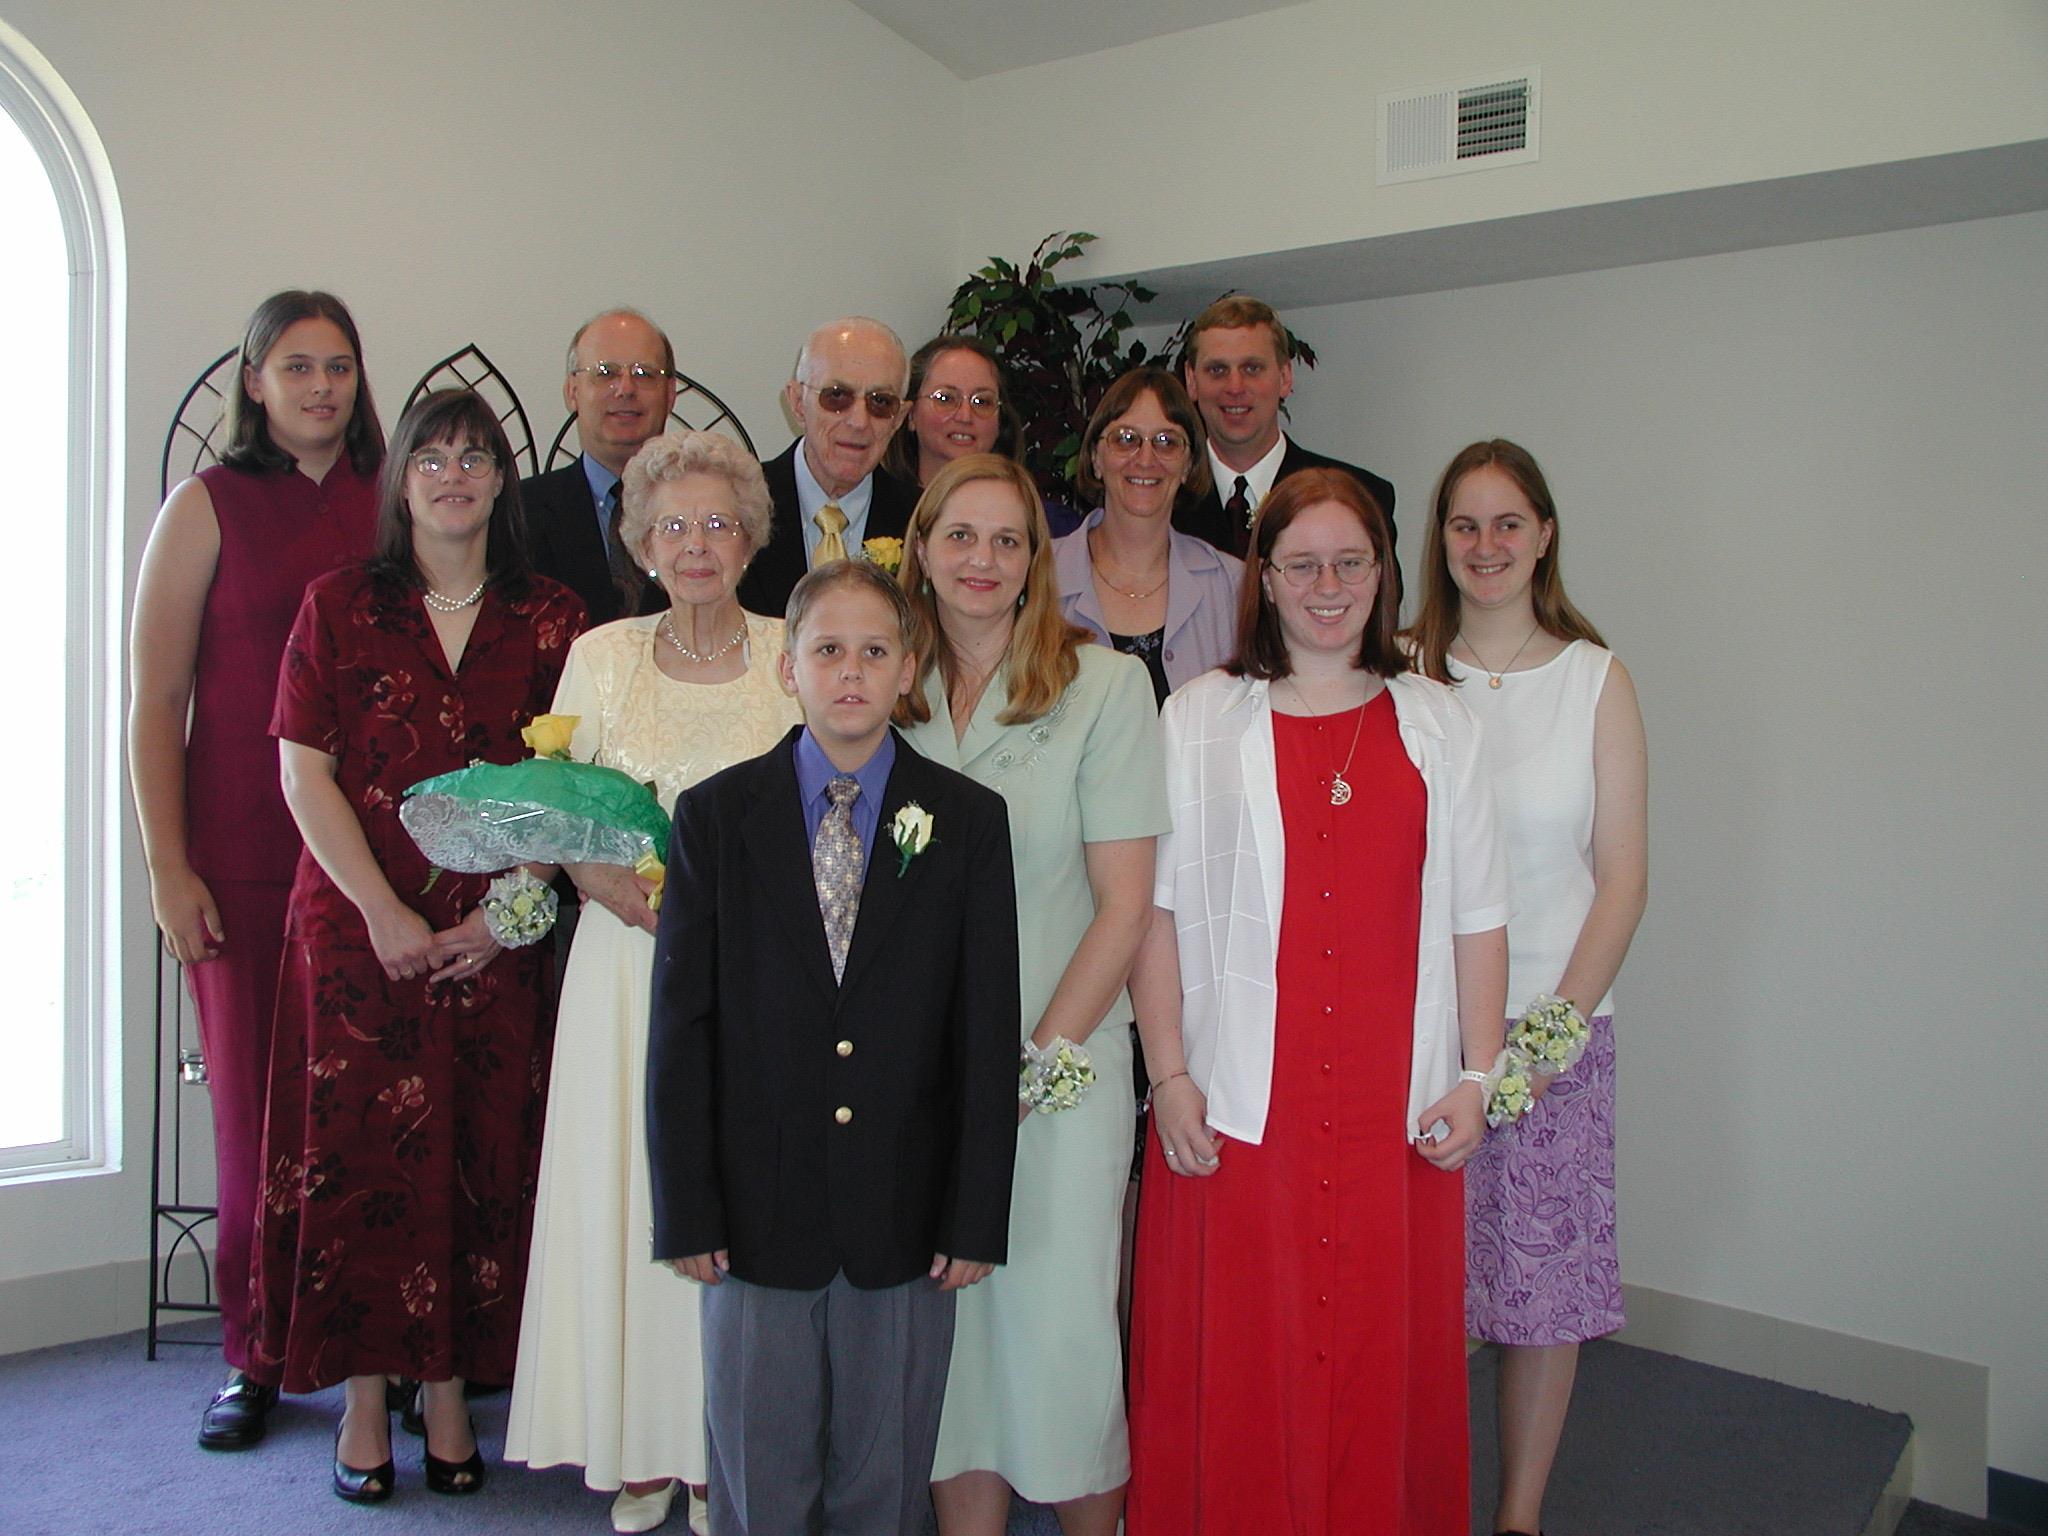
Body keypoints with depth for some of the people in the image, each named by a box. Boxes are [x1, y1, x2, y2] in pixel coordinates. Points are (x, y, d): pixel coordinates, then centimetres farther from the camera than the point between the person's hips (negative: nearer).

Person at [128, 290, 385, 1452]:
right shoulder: (210, 505, 3)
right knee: (253, 1103, 5)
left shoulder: (391, 504, 8)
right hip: (243, 854, -1)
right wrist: (168, 866, -4)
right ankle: (254, 1357, 21)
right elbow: (156, 701, 2)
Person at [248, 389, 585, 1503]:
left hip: (495, 939, 1)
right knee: (359, 1150, 2)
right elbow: (304, 773, -1)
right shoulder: (339, 606, 4)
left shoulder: (549, 621, 6)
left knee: (477, 1154, 4)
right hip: (357, 929, -1)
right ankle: (364, 1400, 15)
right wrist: (382, 912, -9)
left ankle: (449, 1391, 17)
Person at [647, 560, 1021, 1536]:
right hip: (759, 1211, 0)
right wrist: (685, 1210, -4)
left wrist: (977, 1218, -4)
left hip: (907, 1218, 0)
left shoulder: (968, 821, 0)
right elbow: (680, 1025, -1)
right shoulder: (716, 814, 1)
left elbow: (989, 1032, -1)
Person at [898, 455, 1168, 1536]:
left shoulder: (1105, 685, -4)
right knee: (947, 1322, 9)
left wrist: (1033, 1063, -10)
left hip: (1061, 1060, -3)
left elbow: (1126, 907, -7)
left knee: (1057, 1323, 2)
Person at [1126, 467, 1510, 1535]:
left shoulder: (1435, 723, 9)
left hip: (1399, 1109, 2)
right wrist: (1169, 1074, -8)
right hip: (1240, 1106, -1)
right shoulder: (1200, 718, 3)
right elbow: (1156, 910, -1)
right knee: (1234, 1361, 6)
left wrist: (1476, 1076, 0)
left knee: (1389, 1359, 10)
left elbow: (1476, 918, 7)